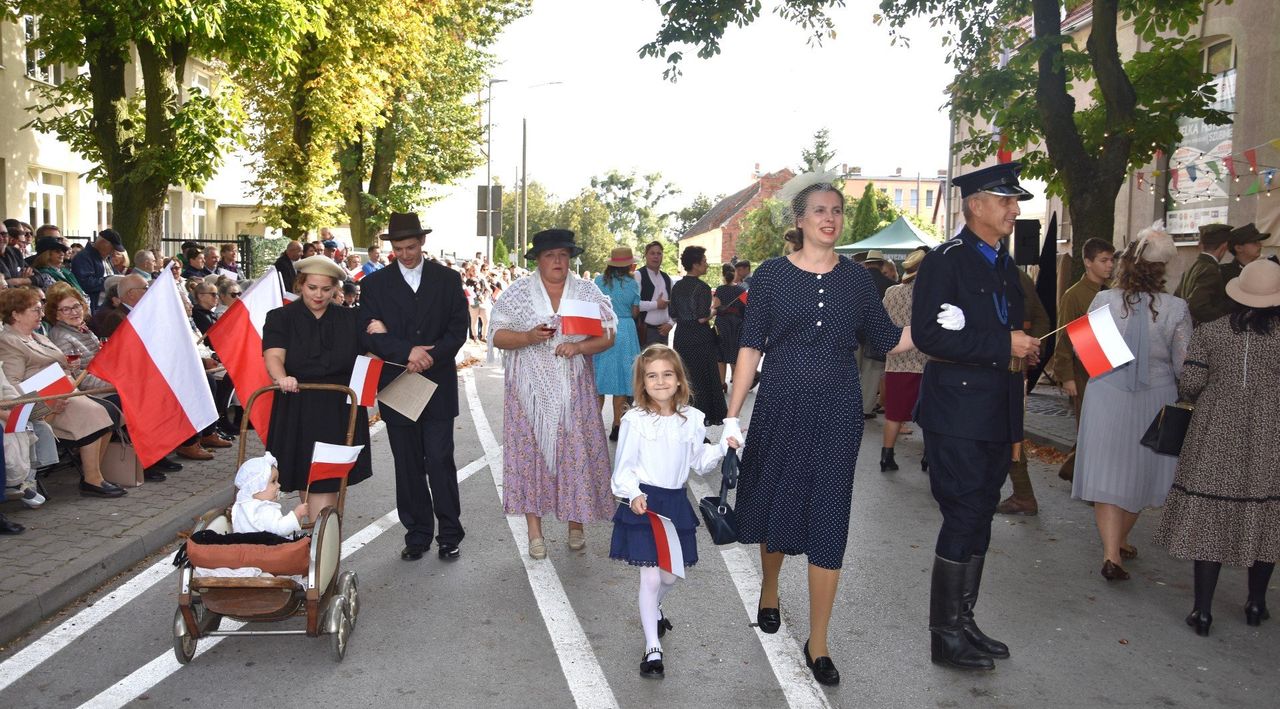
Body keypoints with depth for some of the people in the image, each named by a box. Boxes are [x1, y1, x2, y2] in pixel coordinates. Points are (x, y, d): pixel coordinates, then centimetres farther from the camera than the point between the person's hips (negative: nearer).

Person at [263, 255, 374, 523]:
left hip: (341, 409, 1)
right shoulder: (281, 318, 3)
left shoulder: (348, 319, 9)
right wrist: (282, 378, -34)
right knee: (309, 478, 3)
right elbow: (274, 356, -12)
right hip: (299, 408, -1)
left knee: (331, 481, 1)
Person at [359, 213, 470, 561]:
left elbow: (458, 329, 0)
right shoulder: (374, 284, 5)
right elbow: (369, 334, -5)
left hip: (438, 386, -1)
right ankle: (417, 535, 18)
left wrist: (430, 357, -15)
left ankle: (450, 534, 11)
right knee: (408, 465, 8)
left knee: (440, 461, -2)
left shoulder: (448, 280, 5)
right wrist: (408, 352, -19)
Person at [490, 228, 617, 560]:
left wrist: (579, 347, -17)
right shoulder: (517, 292, 1)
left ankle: (575, 523, 19)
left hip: (573, 392, 1)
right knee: (531, 452, 1)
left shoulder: (588, 292, 4)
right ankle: (534, 530, 11)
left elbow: (607, 335, 1)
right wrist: (528, 337, -19)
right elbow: (497, 335, -1)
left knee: (576, 453, 2)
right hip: (530, 391, -1)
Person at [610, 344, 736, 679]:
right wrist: (633, 495, -26)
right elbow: (624, 468, -11)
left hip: (676, 502, 4)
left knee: (669, 575, 16)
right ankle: (652, 647, 10)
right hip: (644, 503, -4)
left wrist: (723, 447, 0)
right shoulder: (635, 420, -11)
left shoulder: (692, 419, 2)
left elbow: (699, 463, 13)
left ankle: (652, 610, 50)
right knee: (651, 577, -4)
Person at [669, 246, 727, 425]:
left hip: (681, 338, 6)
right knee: (707, 380, 7)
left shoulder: (677, 287, 5)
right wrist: (714, 309, -2)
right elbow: (702, 318, -19)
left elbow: (673, 316, 8)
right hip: (700, 339, -6)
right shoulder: (702, 288, -15)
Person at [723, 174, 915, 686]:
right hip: (780, 407, -1)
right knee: (775, 505, 12)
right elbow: (750, 347, -2)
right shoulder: (772, 275, -1)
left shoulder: (856, 278, 5)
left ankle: (818, 644, 12)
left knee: (828, 520, 1)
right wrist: (733, 414, -5)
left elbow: (889, 340, 7)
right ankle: (769, 589, 44)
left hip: (836, 412, 1)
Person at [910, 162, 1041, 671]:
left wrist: (1022, 351, 3)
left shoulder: (1005, 265, 16)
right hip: (958, 414, -9)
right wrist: (1003, 346, -21)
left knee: (978, 519, 15)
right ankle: (945, 635, 8)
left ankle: (963, 621, 28)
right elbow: (928, 334, -21)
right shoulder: (945, 261, -11)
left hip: (996, 416, 9)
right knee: (963, 520, -4)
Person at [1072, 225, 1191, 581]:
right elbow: (1184, 365, -7)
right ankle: (1120, 540, 34)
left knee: (1107, 474, 2)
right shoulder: (1176, 308, -12)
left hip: (1107, 396, 0)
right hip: (1154, 401, 1)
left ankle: (1111, 554, -8)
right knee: (1140, 474, 18)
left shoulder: (1103, 301, -10)